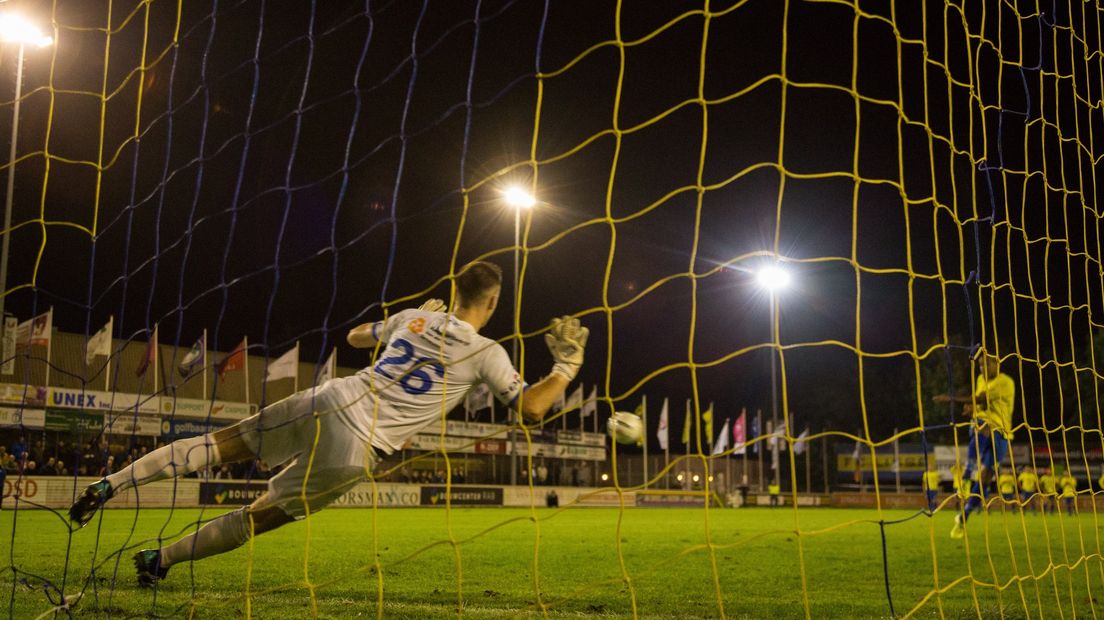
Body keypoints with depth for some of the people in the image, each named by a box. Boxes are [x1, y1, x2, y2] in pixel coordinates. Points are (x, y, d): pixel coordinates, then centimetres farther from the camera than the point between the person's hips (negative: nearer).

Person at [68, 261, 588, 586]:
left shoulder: (415, 317, 12)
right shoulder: (486, 354, -2)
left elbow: (355, 336, 30)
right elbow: (531, 408, 3)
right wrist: (568, 365, 14)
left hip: (327, 403, 4)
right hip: (356, 449, -3)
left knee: (220, 444, 13)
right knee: (259, 515, 12)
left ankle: (109, 484, 7)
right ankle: (160, 559, 15)